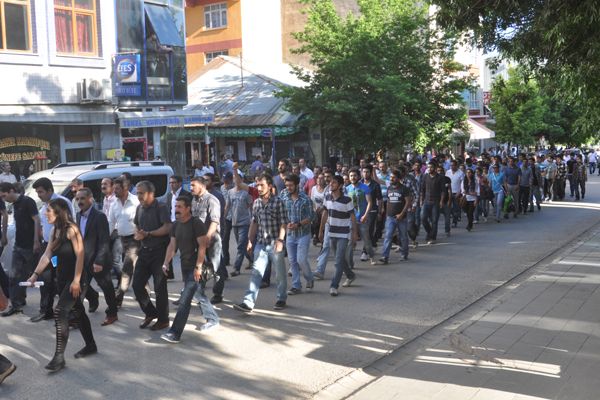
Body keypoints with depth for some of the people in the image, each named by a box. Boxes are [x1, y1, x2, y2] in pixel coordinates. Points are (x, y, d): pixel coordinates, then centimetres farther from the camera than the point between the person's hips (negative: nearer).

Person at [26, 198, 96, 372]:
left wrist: (77, 281, -21)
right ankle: (90, 346, 32)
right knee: (77, 311, 17)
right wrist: (35, 274, 0)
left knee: (60, 312, -15)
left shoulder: (71, 229, -16)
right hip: (62, 278, 8)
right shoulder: (55, 231, 7)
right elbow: (47, 255, 8)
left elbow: (80, 255, -19)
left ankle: (59, 356, -10)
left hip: (75, 279, -8)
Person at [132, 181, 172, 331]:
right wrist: (137, 234, 1)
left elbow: (168, 228, -22)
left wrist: (148, 234, -22)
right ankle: (150, 313, 26)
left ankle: (163, 320, 13)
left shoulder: (161, 208, -12)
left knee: (159, 287, -1)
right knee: (137, 285, 7)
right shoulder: (140, 208, 11)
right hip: (145, 250, 7)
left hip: (159, 251, -7)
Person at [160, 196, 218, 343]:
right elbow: (172, 245, 11)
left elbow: (202, 246, -18)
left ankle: (175, 333, -13)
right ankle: (213, 319, 38)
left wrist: (198, 267, -22)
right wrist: (166, 263, 2)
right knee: (199, 294, 19)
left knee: (185, 299, -12)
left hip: (196, 266, -8)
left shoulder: (197, 224, -14)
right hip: (185, 265, 8)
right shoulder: (176, 225, 9)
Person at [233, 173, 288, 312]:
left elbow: (283, 223, -11)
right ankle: (248, 302, -7)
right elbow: (254, 223, 14)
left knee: (280, 273, 9)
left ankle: (281, 299, 27)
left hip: (275, 243, -4)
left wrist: (280, 240, -20)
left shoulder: (278, 202, -8)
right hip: (261, 243, 4)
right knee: (256, 272, -3)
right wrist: (250, 240, 12)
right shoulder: (256, 203, 7)